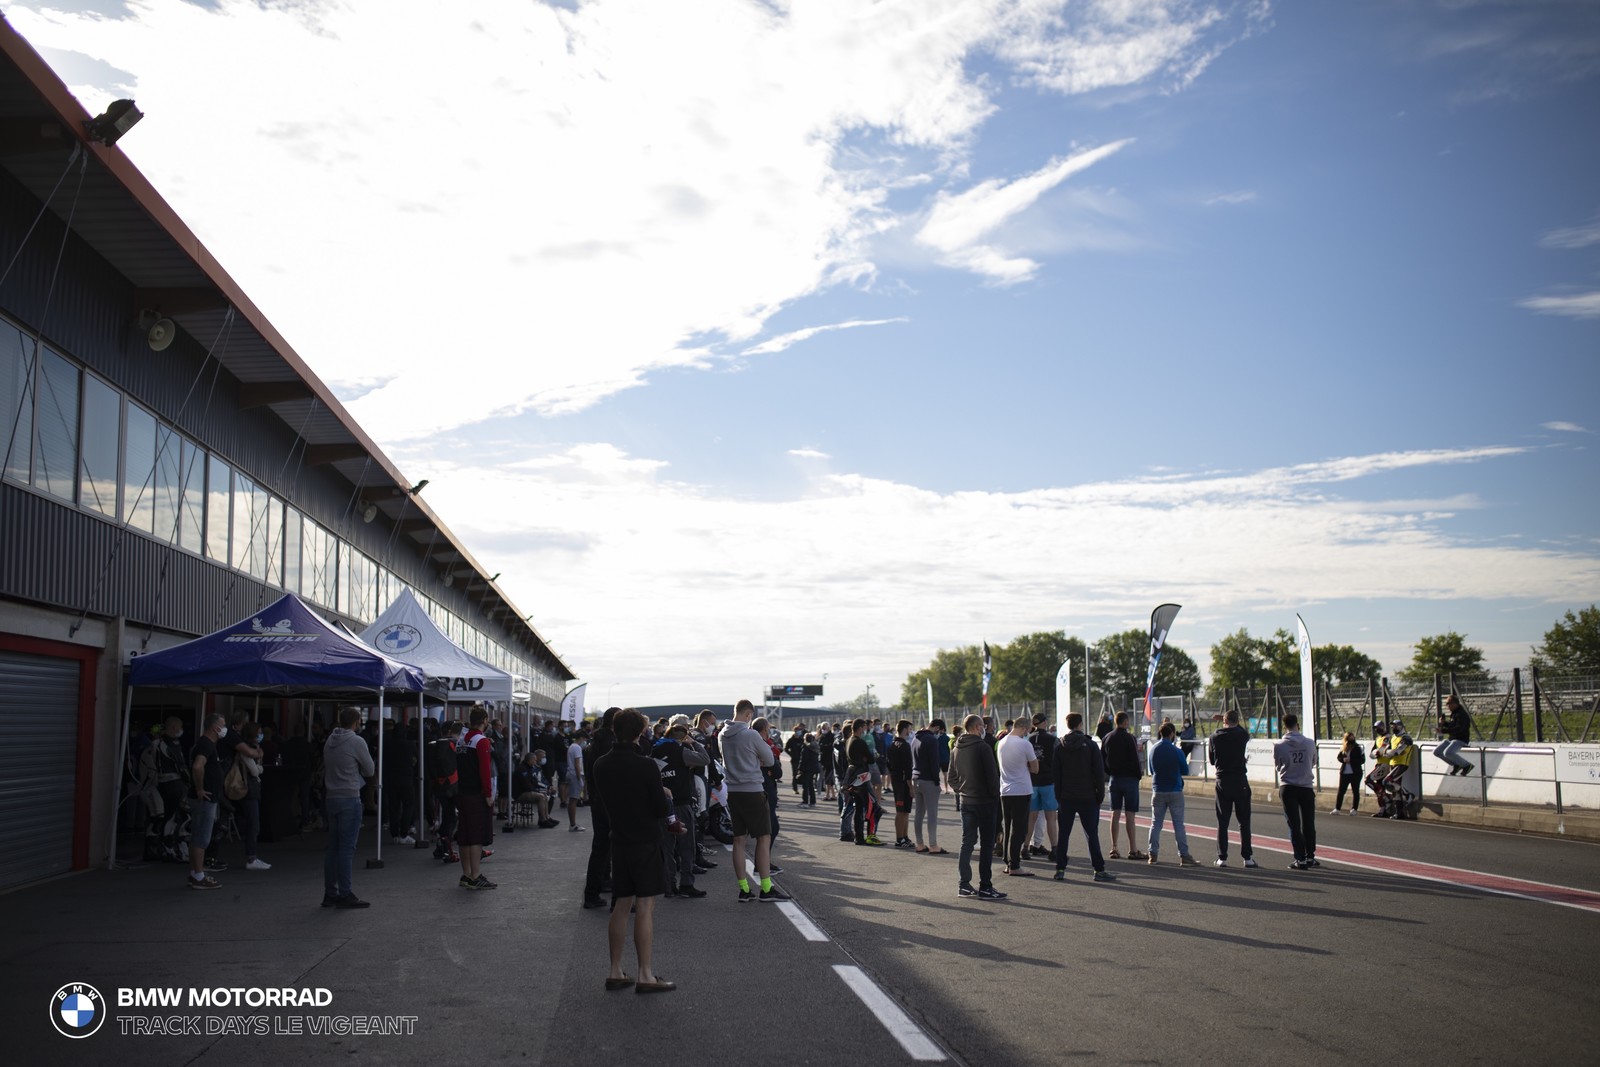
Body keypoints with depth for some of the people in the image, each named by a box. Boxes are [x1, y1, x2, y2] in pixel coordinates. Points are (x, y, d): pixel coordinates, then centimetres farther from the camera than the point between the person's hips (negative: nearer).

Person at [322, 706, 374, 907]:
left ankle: (330, 893, 15)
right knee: (347, 847, -5)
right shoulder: (356, 742, -11)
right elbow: (370, 771, -2)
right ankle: (345, 894, -4)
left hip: (331, 798, 7)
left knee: (333, 847, 11)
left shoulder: (330, 741, 10)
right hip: (349, 798, -7)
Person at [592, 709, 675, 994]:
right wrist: (666, 798, 7)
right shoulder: (646, 766, -16)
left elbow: (598, 803, 13)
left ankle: (615, 972, 16)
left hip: (619, 841, 6)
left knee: (621, 906, 13)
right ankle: (645, 976, -2)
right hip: (646, 842, -6)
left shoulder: (600, 765, 2)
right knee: (645, 907, -3)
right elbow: (661, 809, -14)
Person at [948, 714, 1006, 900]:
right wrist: (995, 796, -4)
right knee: (986, 844, -1)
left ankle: (964, 884, 13)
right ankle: (985, 887, -1)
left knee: (967, 842, 12)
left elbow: (952, 777, 13)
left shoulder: (956, 749, 9)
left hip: (965, 801, 7)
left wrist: (959, 792, 14)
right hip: (984, 801, -7)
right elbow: (992, 775, -14)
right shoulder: (982, 747, -14)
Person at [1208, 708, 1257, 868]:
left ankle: (1222, 858, 3)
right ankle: (1247, 857, 5)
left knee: (1222, 822, 5)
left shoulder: (1215, 737, -2)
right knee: (1244, 821, 6)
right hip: (1240, 782, -1)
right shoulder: (1242, 735, -4)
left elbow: (1212, 760, 6)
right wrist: (1234, 723, 30)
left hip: (1222, 783, 1)